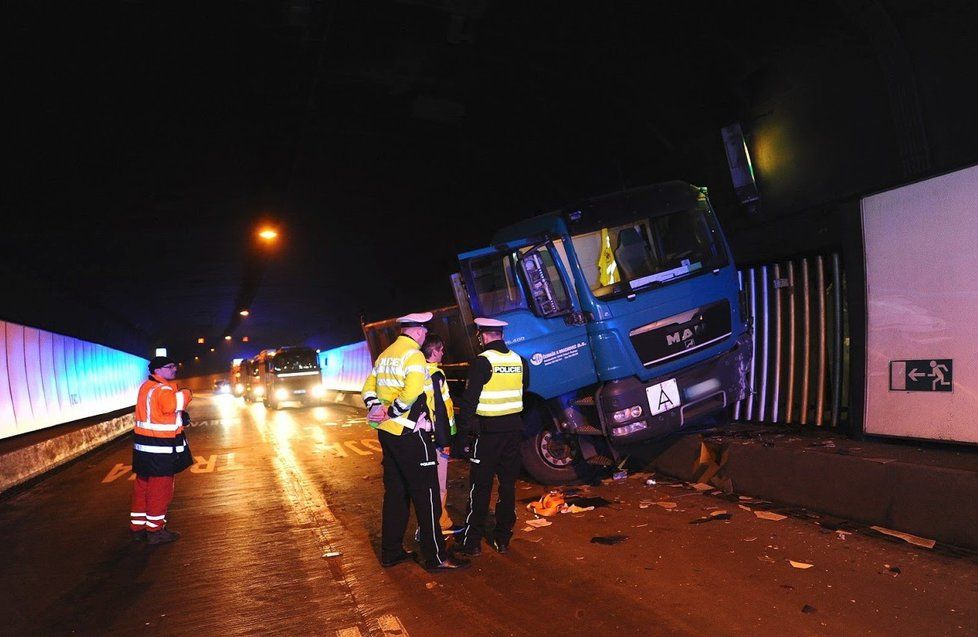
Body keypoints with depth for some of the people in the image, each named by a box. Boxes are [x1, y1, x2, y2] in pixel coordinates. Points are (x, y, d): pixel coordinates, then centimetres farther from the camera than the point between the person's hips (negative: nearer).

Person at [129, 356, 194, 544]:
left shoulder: (147, 386, 14)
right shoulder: (162, 389, -19)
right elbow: (174, 404, -38)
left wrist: (180, 416, 7)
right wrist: (185, 394, -19)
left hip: (145, 446, 10)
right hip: (160, 447, -10)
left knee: (143, 486, 17)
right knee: (160, 489, 0)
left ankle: (138, 527, 27)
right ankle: (155, 530, 8)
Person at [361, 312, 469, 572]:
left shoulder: (385, 354, 13)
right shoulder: (414, 355, -14)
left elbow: (368, 388, 13)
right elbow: (411, 393, -27)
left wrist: (375, 409, -3)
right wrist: (389, 412, -15)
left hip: (387, 433, 9)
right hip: (410, 434, -9)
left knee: (395, 493, 17)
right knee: (426, 495, -1)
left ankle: (391, 551, 25)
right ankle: (436, 557, 6)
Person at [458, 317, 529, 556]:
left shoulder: (482, 362, -13)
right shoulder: (520, 361, 5)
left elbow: (469, 402, -13)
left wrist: (463, 436, -8)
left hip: (487, 431, -5)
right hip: (513, 429, 5)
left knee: (480, 487, 3)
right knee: (508, 486, 12)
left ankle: (472, 542, 10)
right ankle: (502, 539, 20)